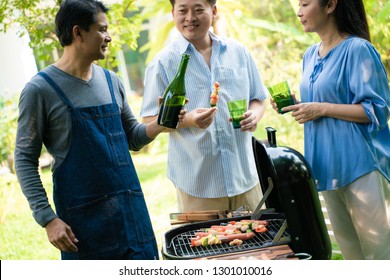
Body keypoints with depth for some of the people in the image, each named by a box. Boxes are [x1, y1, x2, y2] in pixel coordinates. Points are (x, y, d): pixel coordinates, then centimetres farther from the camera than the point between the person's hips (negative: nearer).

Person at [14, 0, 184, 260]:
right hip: (82, 218, -5)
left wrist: (159, 124, -6)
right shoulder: (40, 89, -8)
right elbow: (25, 160, -7)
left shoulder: (111, 81, 7)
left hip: (131, 209, 5)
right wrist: (48, 219, -13)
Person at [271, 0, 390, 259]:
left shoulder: (357, 50, -11)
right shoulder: (311, 55, 12)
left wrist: (322, 109, -19)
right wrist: (296, 105, 3)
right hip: (328, 165, 8)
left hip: (359, 162, -8)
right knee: (348, 246, 17)